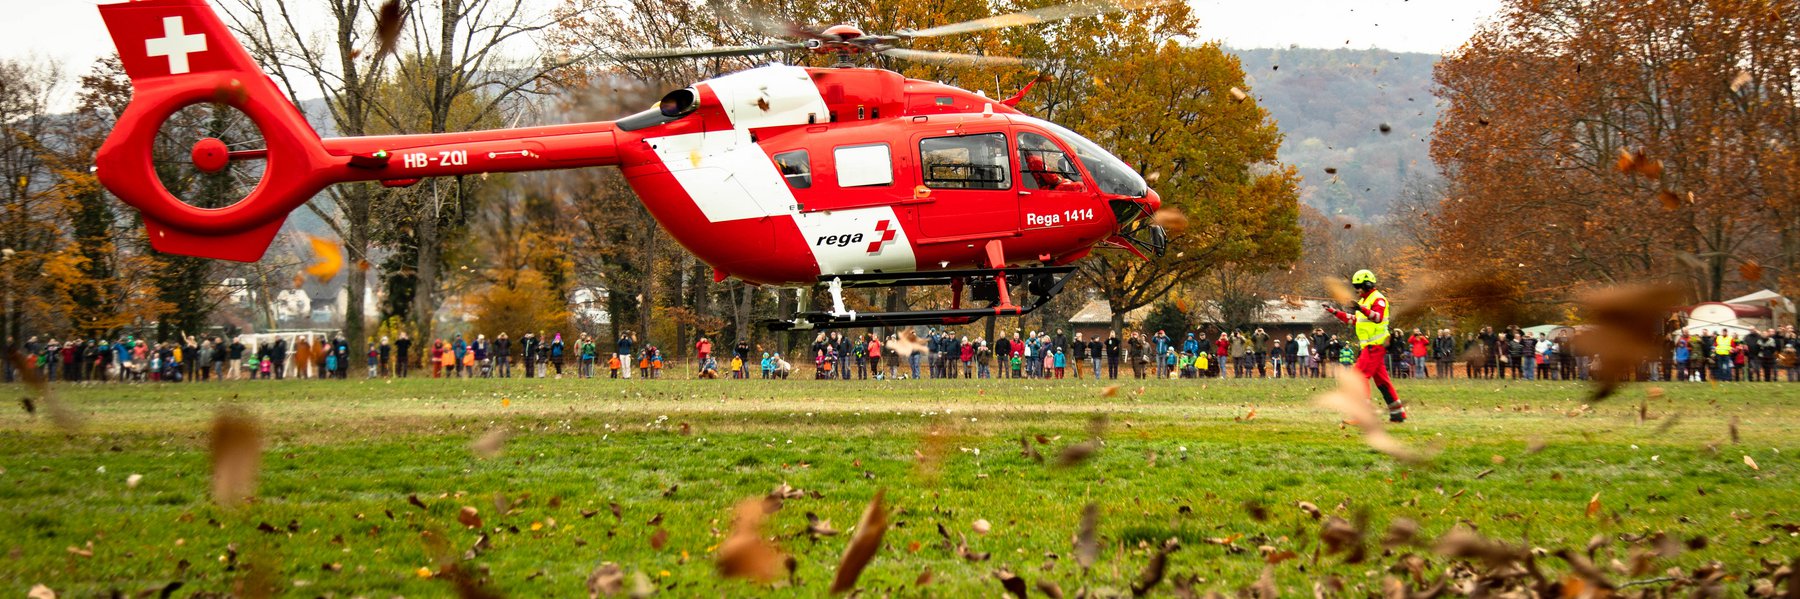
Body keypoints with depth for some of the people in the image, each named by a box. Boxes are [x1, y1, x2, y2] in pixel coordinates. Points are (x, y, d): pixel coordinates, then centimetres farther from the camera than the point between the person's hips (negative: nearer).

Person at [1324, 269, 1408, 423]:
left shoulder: (1378, 299, -11)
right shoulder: (1364, 301, 20)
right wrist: (1335, 312, 26)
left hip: (1375, 345, -10)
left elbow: (1378, 317, -29)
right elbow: (1353, 320, 30)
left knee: (1359, 376, -14)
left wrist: (1362, 309, -44)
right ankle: (1398, 413, 14)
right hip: (1371, 346, 10)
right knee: (1381, 380, 11)